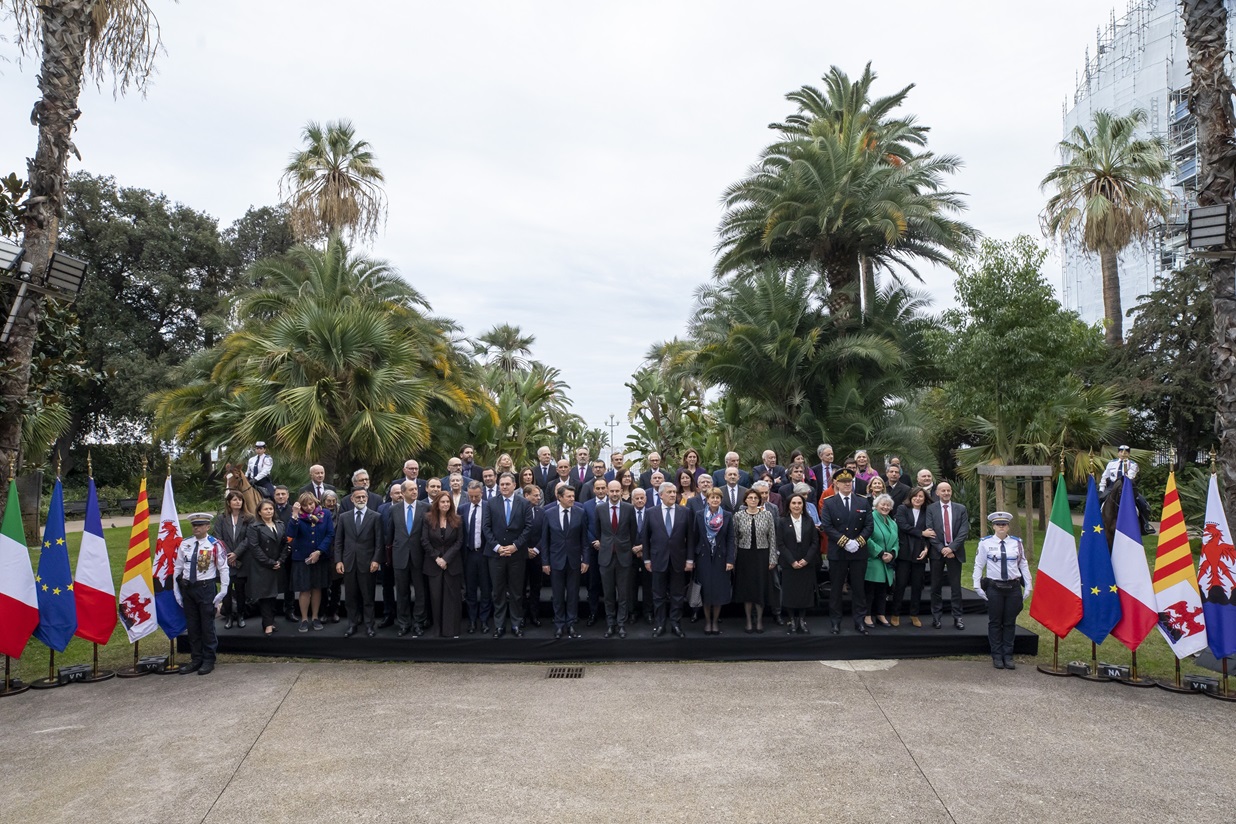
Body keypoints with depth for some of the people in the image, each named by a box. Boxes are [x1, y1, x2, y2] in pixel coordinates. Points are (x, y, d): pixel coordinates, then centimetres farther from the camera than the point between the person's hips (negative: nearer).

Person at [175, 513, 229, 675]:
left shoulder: (215, 545, -10)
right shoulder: (185, 544, 2)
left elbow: (223, 569, -7)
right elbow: (177, 567, 9)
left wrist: (222, 593, -10)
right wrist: (177, 590, 7)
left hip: (206, 588, -4)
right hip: (187, 588, 4)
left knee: (207, 625, 3)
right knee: (192, 625, 13)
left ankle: (208, 660, 15)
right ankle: (196, 659, 24)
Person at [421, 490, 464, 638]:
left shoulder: (457, 520, 1)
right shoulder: (428, 519, 0)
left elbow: (459, 541, -3)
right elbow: (424, 541, -3)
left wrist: (446, 558, -12)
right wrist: (436, 558, -9)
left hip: (452, 563, 0)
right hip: (433, 563, 0)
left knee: (452, 597, 1)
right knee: (436, 597, 2)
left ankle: (451, 630, 5)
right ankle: (439, 629, 11)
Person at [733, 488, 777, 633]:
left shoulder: (767, 515, -1)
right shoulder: (738, 515, 0)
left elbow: (772, 538, 1)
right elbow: (734, 538, 4)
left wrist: (772, 559, -2)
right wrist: (733, 559, 1)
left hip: (761, 555, 0)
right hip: (744, 555, 0)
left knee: (760, 588, 4)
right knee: (746, 588, 6)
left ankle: (759, 621, 18)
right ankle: (748, 622, 17)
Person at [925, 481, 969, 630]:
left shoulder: (961, 509, 5)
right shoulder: (931, 509, 1)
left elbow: (964, 531, -3)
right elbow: (930, 531, -4)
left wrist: (951, 547, -14)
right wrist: (941, 548, -13)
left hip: (955, 552, 1)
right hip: (937, 552, 0)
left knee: (956, 586, 4)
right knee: (936, 586, 5)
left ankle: (957, 617, 12)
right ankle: (936, 616, 13)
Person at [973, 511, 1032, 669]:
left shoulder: (1016, 543, 4)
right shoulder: (985, 543, -3)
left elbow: (1024, 565, 8)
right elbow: (978, 565, 0)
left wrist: (1027, 586, 4)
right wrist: (977, 586, -4)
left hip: (1014, 587, 2)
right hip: (994, 587, -2)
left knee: (1010, 622, 8)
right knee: (995, 622, 6)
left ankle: (1008, 656, 17)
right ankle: (997, 656, 14)